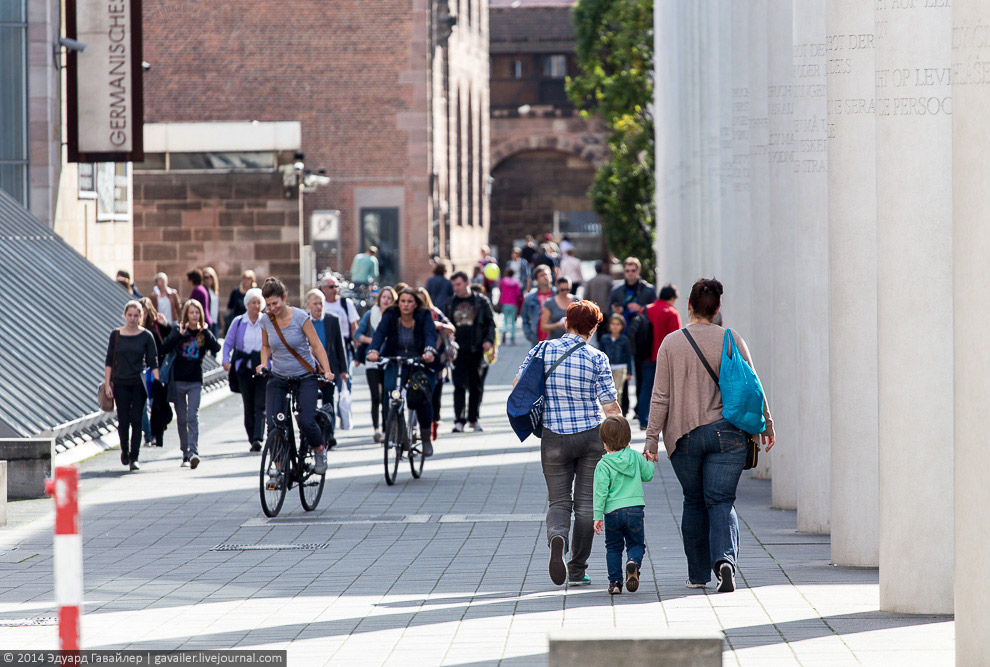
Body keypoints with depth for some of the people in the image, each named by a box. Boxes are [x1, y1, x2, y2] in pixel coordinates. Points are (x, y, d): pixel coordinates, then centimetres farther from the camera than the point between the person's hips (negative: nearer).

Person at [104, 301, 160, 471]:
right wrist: (107, 384, 0)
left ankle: (134, 457, 2)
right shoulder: (116, 335, 3)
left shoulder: (146, 336, 1)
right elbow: (109, 361, 6)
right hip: (120, 384, 1)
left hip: (139, 384, -1)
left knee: (136, 421, -4)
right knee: (123, 421, 0)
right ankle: (125, 450, 25)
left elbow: (153, 363, 2)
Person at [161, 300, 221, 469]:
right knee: (181, 419, 7)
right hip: (178, 381, 1)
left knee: (193, 417, -14)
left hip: (195, 381, -1)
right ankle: (185, 454, 16)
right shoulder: (178, 330, 2)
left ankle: (193, 453, -22)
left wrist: (205, 332, -15)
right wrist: (180, 335, -17)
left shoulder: (204, 332, 3)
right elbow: (164, 348, -10)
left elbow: (216, 348, -13)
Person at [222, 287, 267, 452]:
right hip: (244, 368, 1)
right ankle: (252, 439, 11)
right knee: (248, 405, 2)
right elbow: (228, 343, 7)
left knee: (260, 404, -11)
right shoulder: (238, 322, 5)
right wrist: (226, 360, -9)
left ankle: (258, 438, -18)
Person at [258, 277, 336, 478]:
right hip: (278, 378, 3)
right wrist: (263, 363, -2)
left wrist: (327, 371, -18)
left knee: (306, 421, -18)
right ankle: (279, 469, 2)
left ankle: (319, 450, 13)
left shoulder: (300, 317, -12)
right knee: (273, 424, -12)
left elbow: (317, 346, -8)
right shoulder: (266, 321, -1)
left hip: (305, 377, -3)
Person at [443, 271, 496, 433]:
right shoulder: (449, 305, 10)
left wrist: (489, 340, -8)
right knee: (459, 386, -8)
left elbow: (490, 323, 5)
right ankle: (459, 421, -10)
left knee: (476, 386, 7)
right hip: (458, 350, 0)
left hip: (476, 350, 0)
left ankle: (473, 418, 19)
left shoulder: (481, 302, 5)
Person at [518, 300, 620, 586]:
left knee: (559, 502, 8)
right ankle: (577, 570, 10)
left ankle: (557, 538, -25)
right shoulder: (597, 358, -8)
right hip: (591, 437, -1)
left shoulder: (542, 351, -2)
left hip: (554, 437, 1)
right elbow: (609, 405, -9)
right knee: (586, 504, 9)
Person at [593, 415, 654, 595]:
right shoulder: (636, 457, 3)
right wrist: (650, 462, 37)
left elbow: (601, 491, -9)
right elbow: (648, 475, 17)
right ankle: (634, 562, -21)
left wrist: (597, 516, -6)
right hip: (635, 508, 1)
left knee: (613, 547, 13)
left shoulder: (603, 465, -5)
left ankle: (615, 581, 7)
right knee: (636, 544, 12)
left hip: (612, 512, -1)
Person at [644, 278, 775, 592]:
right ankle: (725, 560, -25)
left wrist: (652, 438, 1)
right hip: (727, 433, 0)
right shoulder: (732, 340, -1)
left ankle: (698, 574, 19)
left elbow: (660, 397, -2)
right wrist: (766, 423, 13)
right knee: (721, 502, 0)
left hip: (684, 436, 0)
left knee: (694, 503, 14)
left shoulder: (671, 343, -1)